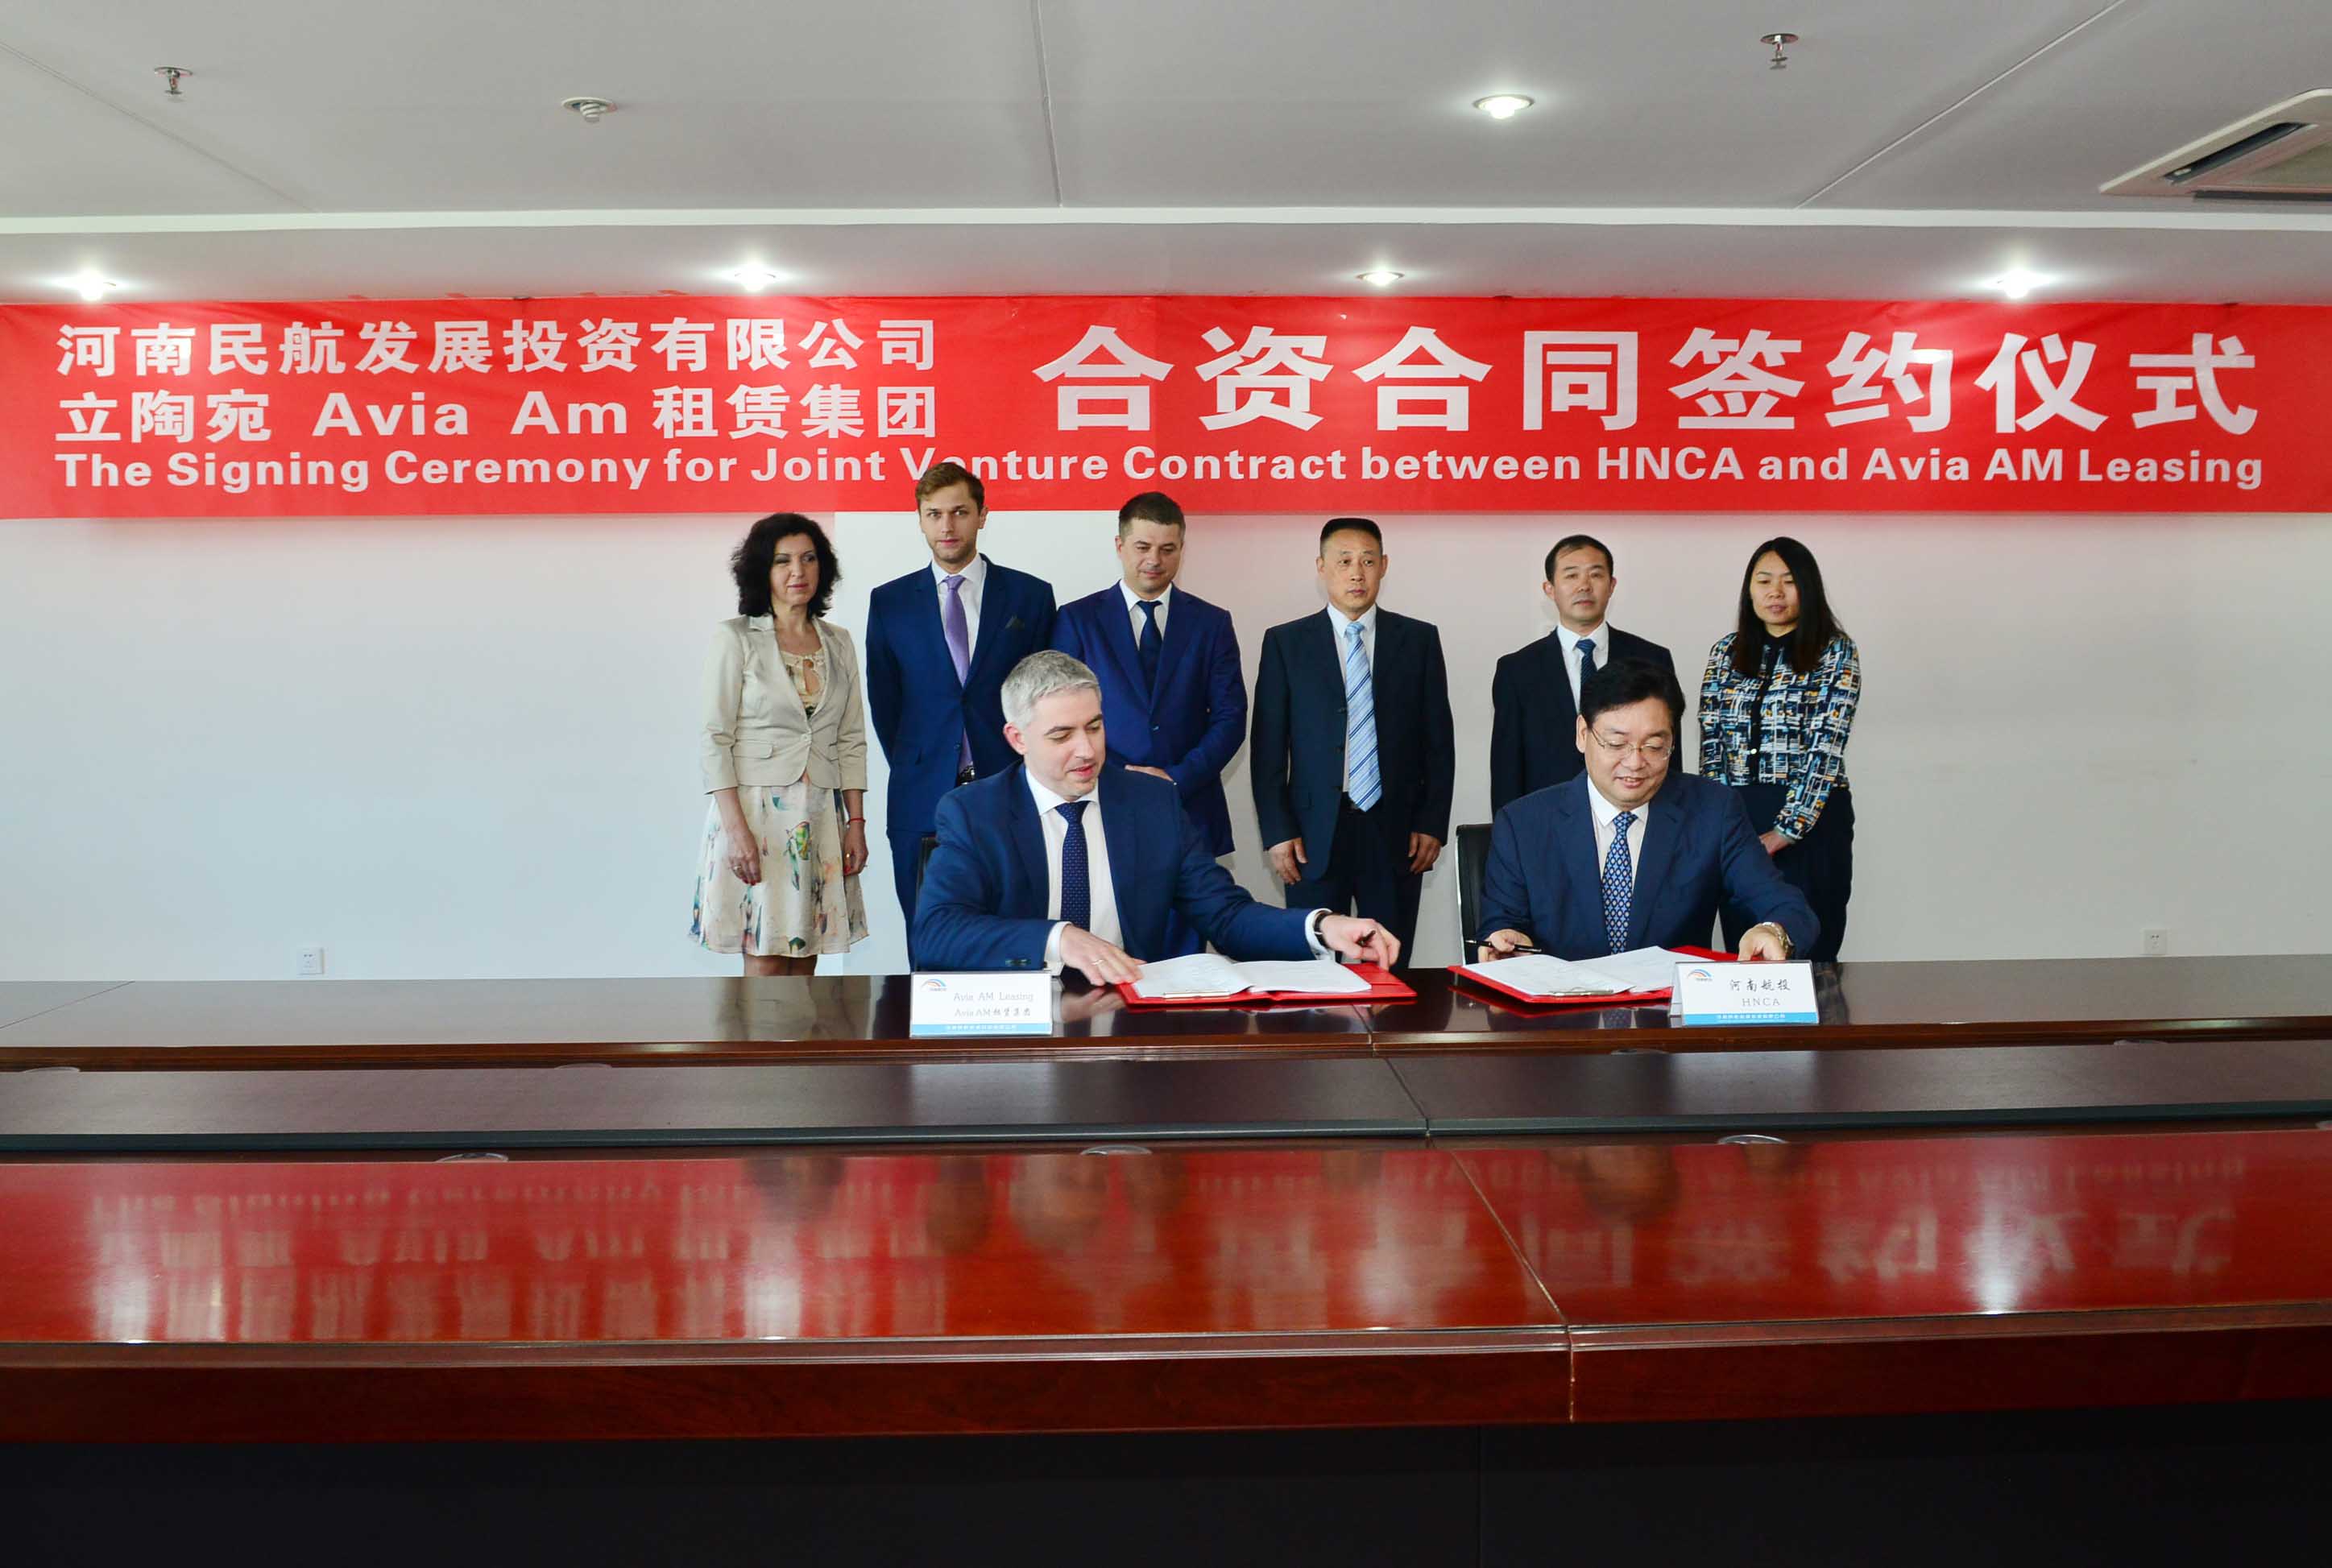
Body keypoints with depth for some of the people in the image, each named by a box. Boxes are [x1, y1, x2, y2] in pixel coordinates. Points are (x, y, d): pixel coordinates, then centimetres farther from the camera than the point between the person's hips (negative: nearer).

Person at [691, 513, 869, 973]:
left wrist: (856, 823, 5)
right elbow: (715, 739, -6)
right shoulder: (734, 637, -1)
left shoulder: (839, 643, 12)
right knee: (764, 962, -5)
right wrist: (735, 827, -15)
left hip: (820, 816, 4)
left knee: (805, 960, 5)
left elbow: (852, 739, 13)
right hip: (754, 811, -4)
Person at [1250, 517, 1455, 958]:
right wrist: (1277, 832, -4)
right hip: (1314, 836, -1)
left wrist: (1432, 823, 1)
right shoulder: (1285, 642, 4)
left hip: (1396, 836, 1)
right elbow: (1268, 748, 2)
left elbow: (1439, 741, 8)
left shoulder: (1419, 640, 7)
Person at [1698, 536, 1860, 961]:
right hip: (1735, 818, 3)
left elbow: (1826, 746, -9)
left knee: (1808, 956, 1)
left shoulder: (1835, 651, -1)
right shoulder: (1727, 651, 9)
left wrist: (1783, 832, -15)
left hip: (1811, 819, -3)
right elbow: (1711, 741, 7)